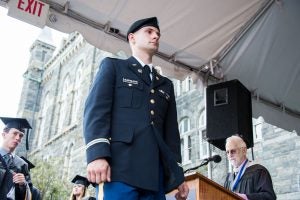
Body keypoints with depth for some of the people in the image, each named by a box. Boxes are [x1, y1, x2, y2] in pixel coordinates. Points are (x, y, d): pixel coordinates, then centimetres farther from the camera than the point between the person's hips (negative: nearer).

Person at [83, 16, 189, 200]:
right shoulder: (113, 66, 14)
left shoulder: (166, 84, 28)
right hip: (121, 164, -4)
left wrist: (178, 175, 12)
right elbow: (96, 109, -1)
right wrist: (97, 154, -17)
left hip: (156, 172, 5)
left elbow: (171, 132, 21)